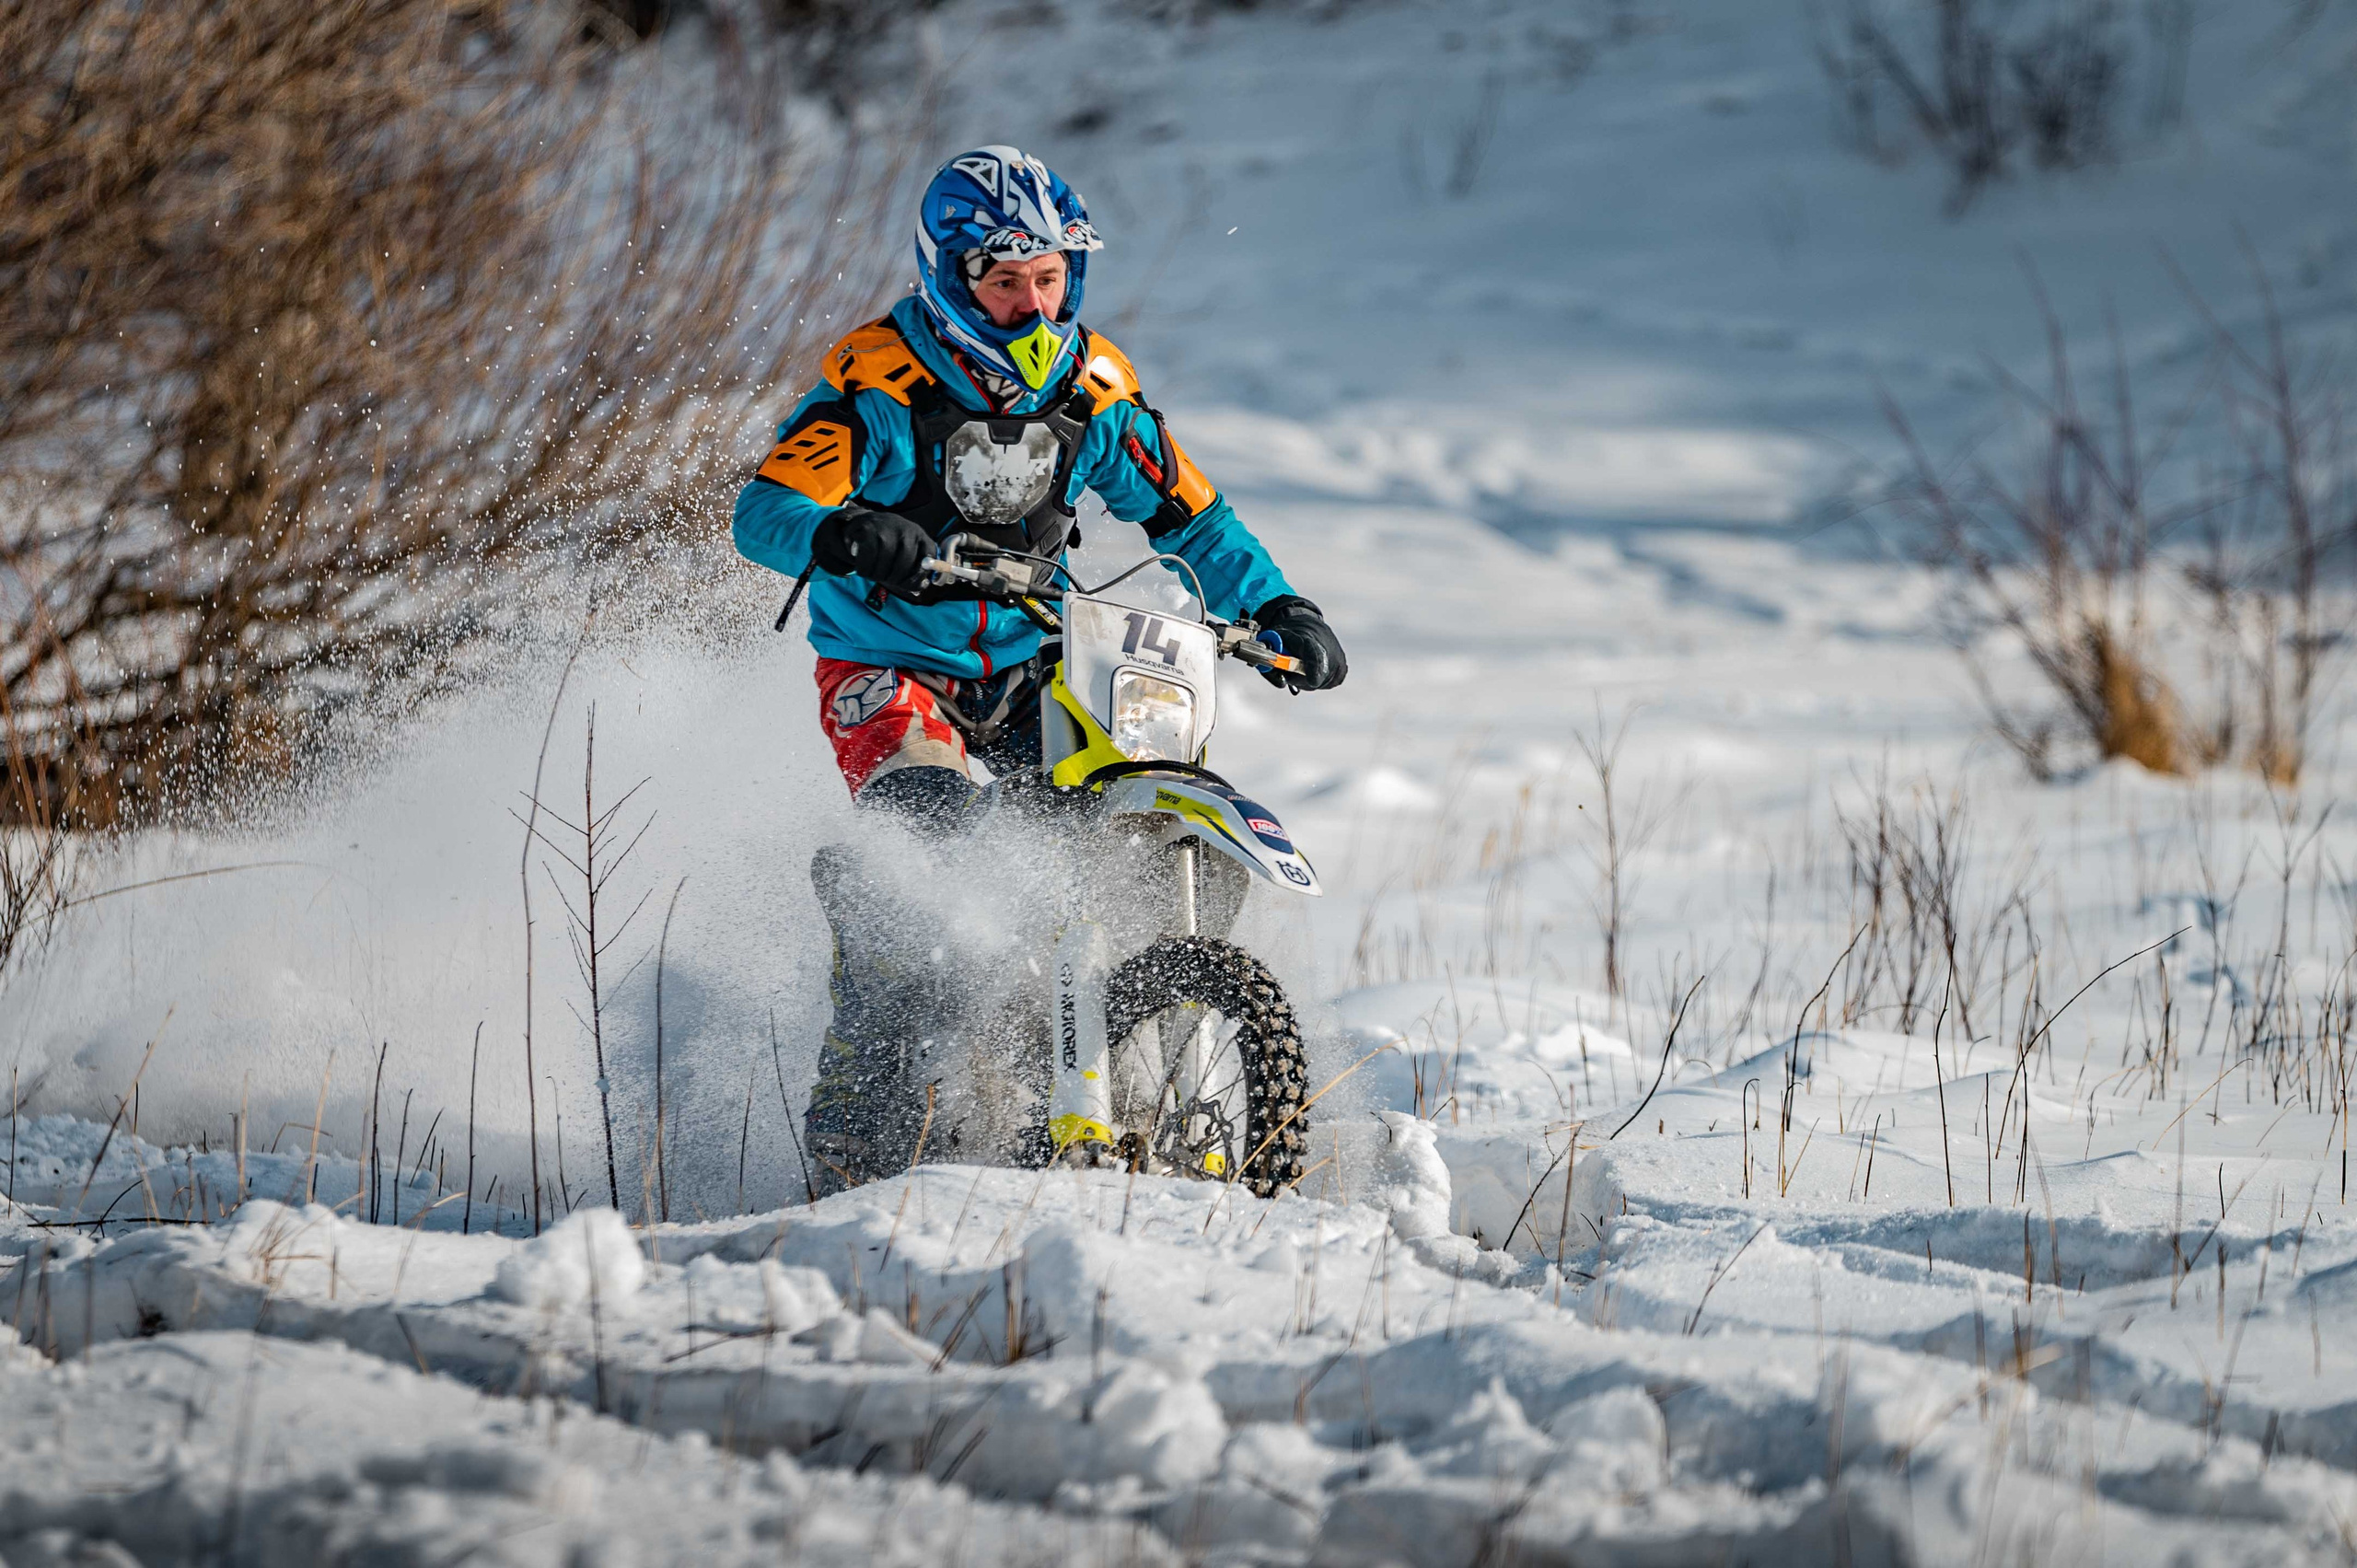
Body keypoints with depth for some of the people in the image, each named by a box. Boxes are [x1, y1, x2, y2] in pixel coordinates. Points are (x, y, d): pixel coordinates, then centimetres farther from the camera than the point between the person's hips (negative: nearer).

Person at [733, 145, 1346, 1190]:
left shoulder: (1094, 387, 1)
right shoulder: (880, 380, -14)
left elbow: (1187, 513, 9)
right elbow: (763, 512, -22)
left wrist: (1278, 608, -6)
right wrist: (844, 534, -45)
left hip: (1032, 671, 5)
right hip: (887, 664, -5)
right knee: (928, 804, -34)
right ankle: (857, 1089, -27)